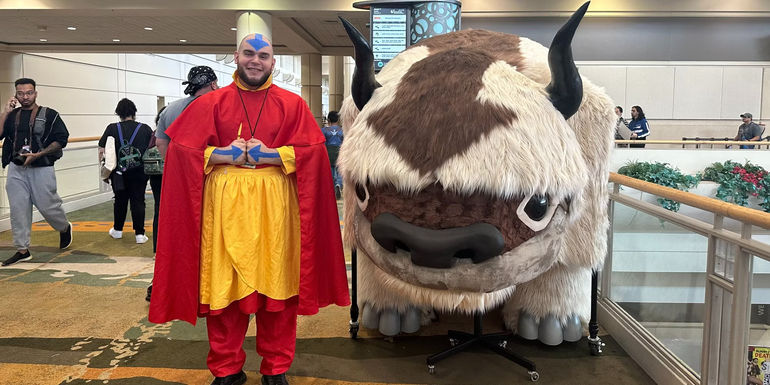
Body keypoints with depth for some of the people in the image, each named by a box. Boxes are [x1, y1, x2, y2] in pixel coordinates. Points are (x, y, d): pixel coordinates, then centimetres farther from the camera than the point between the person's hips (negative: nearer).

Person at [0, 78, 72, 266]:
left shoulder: (49, 115, -2)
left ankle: (65, 228, 31)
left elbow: (61, 140, -7)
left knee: (48, 206, 0)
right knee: (18, 210, 4)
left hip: (41, 169, -4)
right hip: (16, 169, 4)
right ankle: (22, 250, 13)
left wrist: (37, 155, -14)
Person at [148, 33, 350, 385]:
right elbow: (180, 149, 2)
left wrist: (270, 155, -11)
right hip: (225, 203, 0)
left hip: (274, 206, 0)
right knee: (225, 286, 3)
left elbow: (314, 152, -1)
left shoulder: (292, 104, 8)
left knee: (276, 284, 4)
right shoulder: (211, 103, 8)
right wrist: (223, 154, -9)